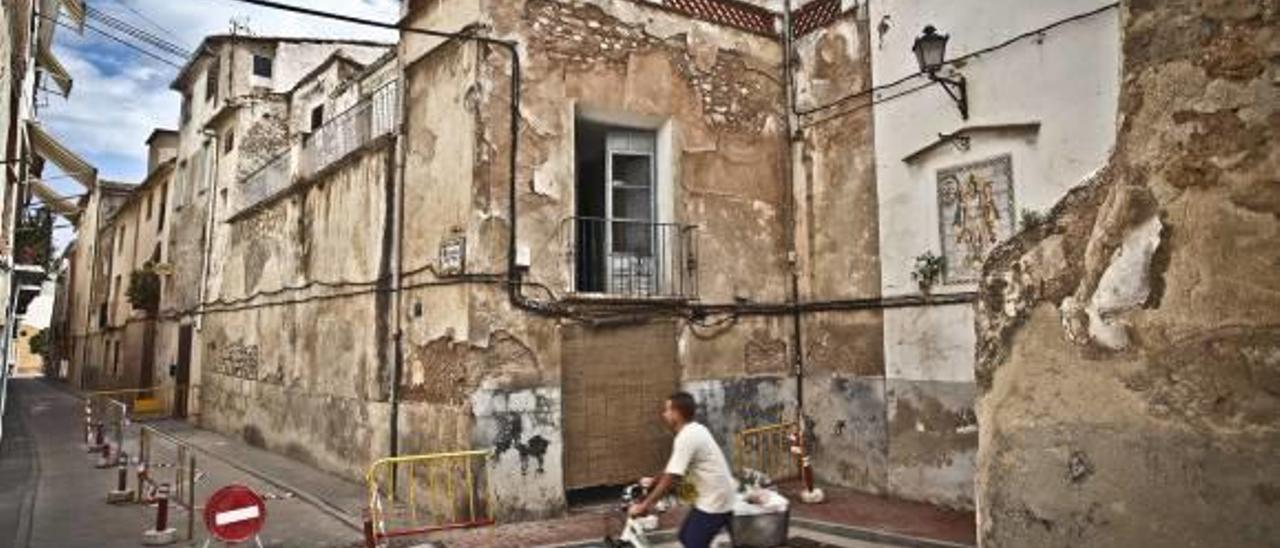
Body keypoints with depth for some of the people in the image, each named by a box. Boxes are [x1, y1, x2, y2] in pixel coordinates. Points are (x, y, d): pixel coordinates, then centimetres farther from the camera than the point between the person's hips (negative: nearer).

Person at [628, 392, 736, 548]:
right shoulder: (694, 430, 9)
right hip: (711, 497, 10)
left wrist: (644, 506, -19)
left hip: (714, 500, -10)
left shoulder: (686, 437, -21)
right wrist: (654, 480, 28)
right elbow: (672, 468, 23)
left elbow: (671, 478, -24)